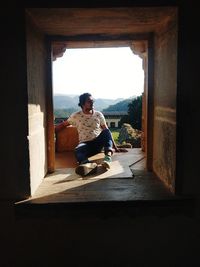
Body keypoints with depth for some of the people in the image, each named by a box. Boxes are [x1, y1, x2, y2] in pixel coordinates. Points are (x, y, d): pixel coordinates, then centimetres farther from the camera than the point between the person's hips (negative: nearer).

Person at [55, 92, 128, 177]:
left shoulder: (98, 114, 7)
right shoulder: (76, 116, 4)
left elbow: (107, 131, 8)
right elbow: (63, 125, 13)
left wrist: (115, 148, 5)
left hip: (98, 143, 2)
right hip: (85, 144, -1)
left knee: (106, 132, -29)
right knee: (78, 150, -36)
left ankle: (108, 157, -50)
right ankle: (88, 164, -71)